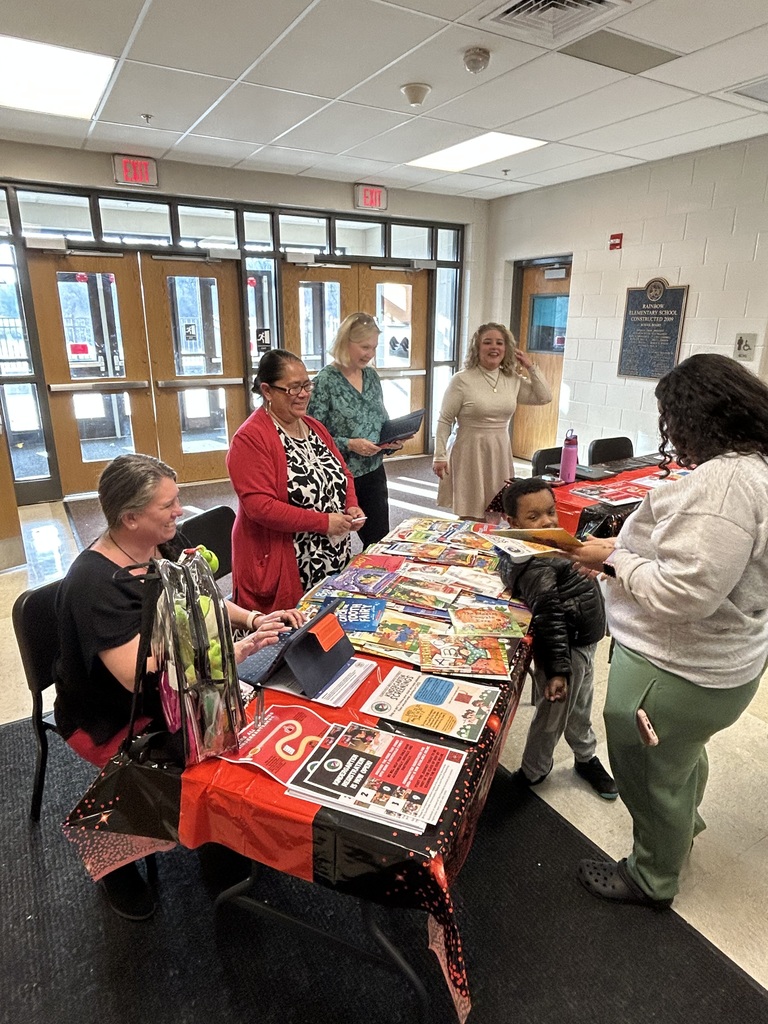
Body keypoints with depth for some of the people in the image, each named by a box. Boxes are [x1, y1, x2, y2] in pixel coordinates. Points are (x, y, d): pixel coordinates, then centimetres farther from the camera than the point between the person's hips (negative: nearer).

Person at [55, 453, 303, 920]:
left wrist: (255, 619, -7)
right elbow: (139, 676, -33)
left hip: (176, 692, 7)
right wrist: (236, 651, -33)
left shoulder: (169, 544, -4)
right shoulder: (94, 584, -27)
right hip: (115, 720, -6)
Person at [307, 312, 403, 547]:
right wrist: (349, 444, -25)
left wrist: (392, 439, -5)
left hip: (373, 472, 6)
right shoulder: (326, 381, -13)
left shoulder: (372, 376, 7)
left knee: (380, 541, 13)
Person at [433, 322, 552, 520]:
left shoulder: (513, 380, 6)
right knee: (470, 518, 0)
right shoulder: (462, 380, -9)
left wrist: (530, 368, 5)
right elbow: (445, 421, -7)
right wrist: (440, 456, -11)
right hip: (471, 453, -5)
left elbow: (545, 397, 10)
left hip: (500, 454, 5)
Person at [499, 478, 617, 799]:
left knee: (580, 706, 30)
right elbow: (550, 618, -31)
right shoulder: (536, 567, -31)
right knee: (553, 714, 12)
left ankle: (586, 758, 54)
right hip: (568, 650, -10)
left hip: (582, 643, 10)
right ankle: (532, 773, 36)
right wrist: (557, 669, -30)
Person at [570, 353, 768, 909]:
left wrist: (614, 559, -19)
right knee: (682, 755, 34)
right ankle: (683, 827, 63)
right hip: (720, 657, 10)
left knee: (650, 776, 16)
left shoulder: (720, 481, -31)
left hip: (675, 672, -10)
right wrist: (631, 546, 2)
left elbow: (684, 592, -33)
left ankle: (651, 879, 42)